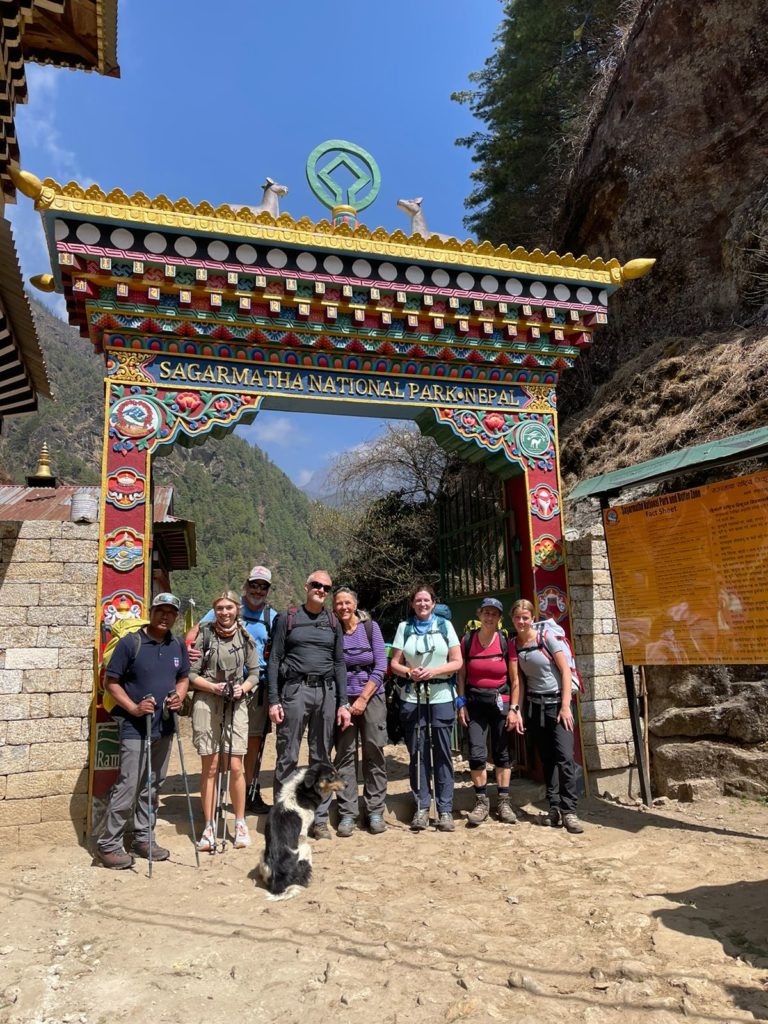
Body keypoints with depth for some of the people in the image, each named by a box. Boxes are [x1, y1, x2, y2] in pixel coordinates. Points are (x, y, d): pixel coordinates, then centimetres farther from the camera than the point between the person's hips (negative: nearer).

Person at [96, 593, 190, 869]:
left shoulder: (178, 645, 5)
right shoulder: (130, 642, -11)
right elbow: (110, 682, -8)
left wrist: (179, 696, -5)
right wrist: (133, 708, -19)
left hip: (164, 727, 6)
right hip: (135, 728, -6)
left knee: (152, 787, 15)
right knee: (127, 787, -5)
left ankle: (143, 838, 28)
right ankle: (109, 845, 10)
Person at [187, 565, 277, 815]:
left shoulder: (273, 617, 9)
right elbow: (197, 629, -7)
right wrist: (189, 646, -26)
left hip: (258, 685, 3)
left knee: (254, 739, 11)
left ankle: (250, 794, 26)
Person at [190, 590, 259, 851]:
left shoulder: (246, 638, 5)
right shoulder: (204, 635, 0)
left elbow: (254, 673, 10)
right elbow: (191, 674, 0)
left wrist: (243, 688, -8)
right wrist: (212, 686, -14)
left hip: (236, 705, 1)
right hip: (207, 704, -1)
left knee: (236, 766, -2)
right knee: (210, 767, 4)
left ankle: (240, 823, 16)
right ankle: (209, 827, 16)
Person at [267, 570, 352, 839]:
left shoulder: (333, 622, 13)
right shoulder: (287, 618, 4)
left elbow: (339, 663, 12)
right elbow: (274, 660, 1)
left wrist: (342, 703, 5)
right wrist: (273, 701, -6)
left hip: (326, 692, 3)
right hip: (295, 690, -3)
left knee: (322, 757, 8)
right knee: (288, 757, -1)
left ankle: (320, 819, 18)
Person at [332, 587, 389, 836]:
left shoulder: (370, 627, -2)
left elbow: (381, 667, -3)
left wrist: (363, 698, -9)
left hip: (371, 696, 0)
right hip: (343, 698, 0)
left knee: (374, 752, 1)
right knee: (345, 755, 1)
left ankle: (375, 811, 13)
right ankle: (347, 814, 10)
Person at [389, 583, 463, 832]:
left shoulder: (445, 625, 8)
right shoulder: (404, 627, 9)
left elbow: (457, 662, 3)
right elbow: (394, 664, 7)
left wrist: (434, 671, -12)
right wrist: (409, 672, -13)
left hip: (441, 697, -1)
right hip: (412, 697, 1)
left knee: (442, 752, 0)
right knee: (417, 753, 4)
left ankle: (445, 809, 9)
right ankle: (422, 807, 14)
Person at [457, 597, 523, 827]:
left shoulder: (506, 643, -3)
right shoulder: (468, 641, -1)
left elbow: (514, 680, -1)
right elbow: (461, 675, 3)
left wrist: (514, 709, -5)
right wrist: (461, 704, -2)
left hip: (500, 701, 0)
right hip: (475, 703, 0)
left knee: (502, 753, 7)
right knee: (477, 753, -6)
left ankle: (503, 801, 20)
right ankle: (481, 801, 10)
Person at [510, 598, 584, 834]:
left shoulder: (546, 637, -6)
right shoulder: (513, 644, 4)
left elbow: (565, 670, -7)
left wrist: (565, 706, -12)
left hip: (557, 702, -3)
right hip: (534, 705, 4)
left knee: (565, 757, -13)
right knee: (547, 759, 6)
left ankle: (568, 811, -6)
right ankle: (554, 808, 14)